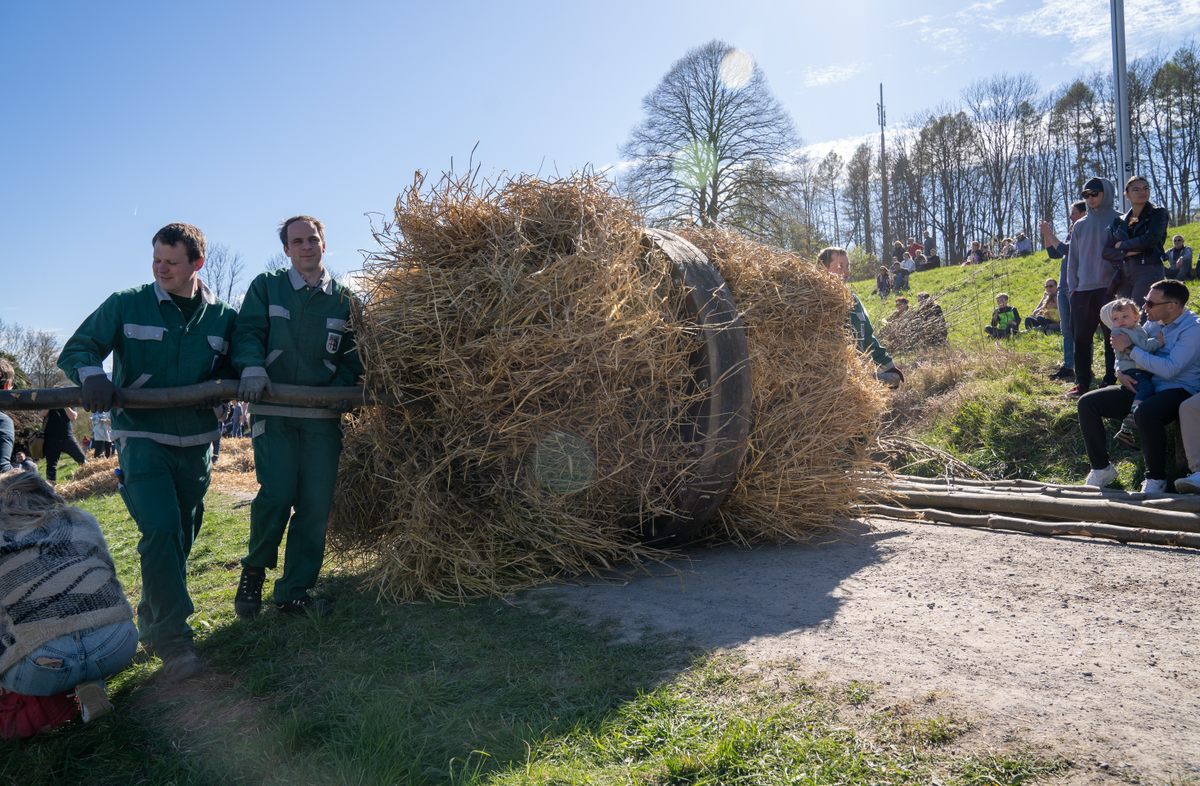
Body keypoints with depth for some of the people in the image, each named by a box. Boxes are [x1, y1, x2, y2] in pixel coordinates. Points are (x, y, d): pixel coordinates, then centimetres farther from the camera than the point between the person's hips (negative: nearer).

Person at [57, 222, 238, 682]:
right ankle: (172, 641, -10)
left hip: (196, 443, 4)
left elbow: (235, 375, 12)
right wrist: (91, 375, -24)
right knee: (161, 530, -18)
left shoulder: (222, 317, 5)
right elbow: (76, 350, -1)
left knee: (180, 537, 12)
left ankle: (152, 623, 33)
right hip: (141, 439, -3)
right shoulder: (126, 305, -2)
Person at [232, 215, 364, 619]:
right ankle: (254, 570, 14)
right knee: (277, 495, -16)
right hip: (273, 412, -2)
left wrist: (341, 389, -6)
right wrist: (252, 368, -21)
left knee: (316, 506, 1)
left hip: (323, 417, 3)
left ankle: (294, 593, 15)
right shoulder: (266, 287, 7)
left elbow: (352, 356, 12)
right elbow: (247, 332, -1)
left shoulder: (344, 299, 11)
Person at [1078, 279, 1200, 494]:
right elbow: (1125, 352, 20)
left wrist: (1129, 347, -19)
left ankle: (1156, 478, -19)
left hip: (1178, 390, -8)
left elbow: (1169, 369, -24)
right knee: (1086, 403, -8)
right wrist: (1120, 371, -4)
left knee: (1145, 413, -40)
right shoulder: (1153, 323, 11)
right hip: (1143, 387, 8)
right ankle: (1102, 468, 1)